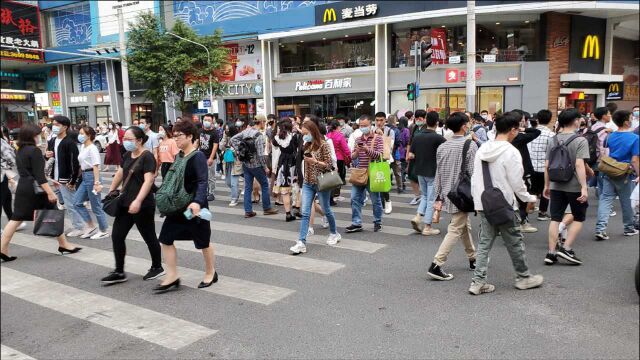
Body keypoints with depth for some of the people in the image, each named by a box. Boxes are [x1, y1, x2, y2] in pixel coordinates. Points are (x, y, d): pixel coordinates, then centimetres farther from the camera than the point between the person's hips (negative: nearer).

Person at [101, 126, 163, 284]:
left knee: (149, 237, 6)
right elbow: (120, 173, 24)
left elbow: (148, 181, -23)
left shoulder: (147, 157, -14)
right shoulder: (127, 155, 10)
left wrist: (138, 201, -31)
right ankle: (119, 272, 16)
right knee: (117, 236, 5)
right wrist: (111, 191, 22)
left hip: (143, 206, -8)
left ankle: (157, 267, 25)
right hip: (125, 203, 8)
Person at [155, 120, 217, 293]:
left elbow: (203, 181, -28)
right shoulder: (179, 156, 8)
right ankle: (172, 276, 11)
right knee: (166, 239, 2)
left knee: (203, 241, 8)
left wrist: (197, 202, -42)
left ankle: (211, 272, 29)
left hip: (195, 206, -8)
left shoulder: (198, 156, -17)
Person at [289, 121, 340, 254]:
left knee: (326, 210, 11)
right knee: (305, 213, -3)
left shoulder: (323, 145, -12)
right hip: (308, 183, 6)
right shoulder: (307, 145, 8)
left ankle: (334, 233, 35)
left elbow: (329, 165, -13)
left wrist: (315, 161, -23)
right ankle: (301, 243, -6)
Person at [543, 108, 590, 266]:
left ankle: (551, 253, 7)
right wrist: (584, 187, -20)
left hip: (556, 186, 5)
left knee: (555, 218, 7)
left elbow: (547, 165, 8)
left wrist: (546, 185, 16)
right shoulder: (580, 141, -10)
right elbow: (579, 165, -20)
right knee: (579, 218, 12)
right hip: (574, 187, -5)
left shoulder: (553, 140, 7)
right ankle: (566, 248, 5)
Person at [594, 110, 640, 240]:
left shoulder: (611, 137, 3)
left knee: (606, 199, 1)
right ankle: (628, 228, 28)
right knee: (627, 202, 12)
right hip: (625, 175, -4)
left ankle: (600, 229, -10)